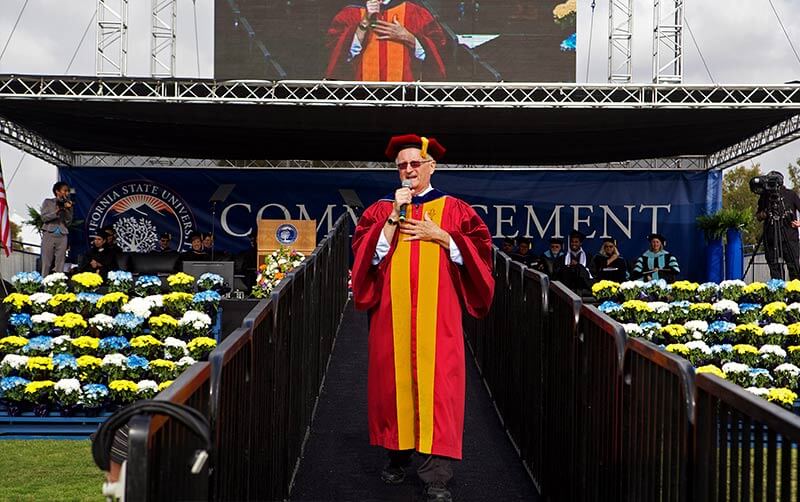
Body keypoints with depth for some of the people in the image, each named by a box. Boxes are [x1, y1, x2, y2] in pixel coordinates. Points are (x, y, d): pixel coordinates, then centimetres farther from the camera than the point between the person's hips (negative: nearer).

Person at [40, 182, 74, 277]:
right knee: (47, 263, -5)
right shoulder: (48, 202, 7)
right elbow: (44, 217, -4)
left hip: (62, 236, 3)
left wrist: (67, 210, -8)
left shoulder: (68, 205, 13)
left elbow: (68, 223, 6)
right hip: (49, 234, -2)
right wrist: (57, 211, -13)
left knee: (60, 264, -3)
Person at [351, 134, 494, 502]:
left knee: (437, 384, -8)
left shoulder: (454, 209, 8)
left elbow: (478, 252, 1)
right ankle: (397, 455, 22)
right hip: (392, 312, 2)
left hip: (437, 313, -2)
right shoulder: (381, 210, 11)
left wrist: (439, 236, -8)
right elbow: (369, 255, -2)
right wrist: (395, 216, -9)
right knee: (394, 380, 4)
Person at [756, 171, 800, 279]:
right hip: (770, 237, 3)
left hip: (789, 236, -2)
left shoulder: (790, 194, 4)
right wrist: (762, 214, -4)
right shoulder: (764, 196, 10)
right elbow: (758, 217, 17)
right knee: (773, 265, 0)